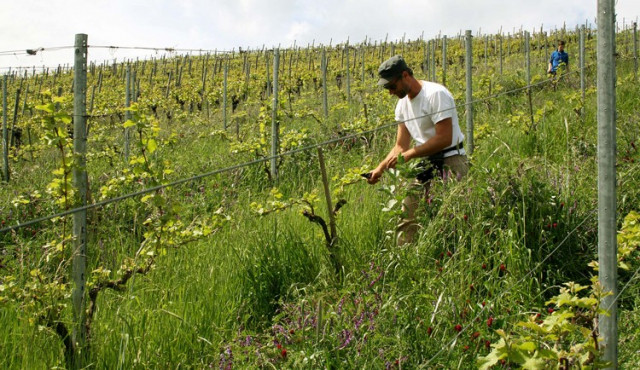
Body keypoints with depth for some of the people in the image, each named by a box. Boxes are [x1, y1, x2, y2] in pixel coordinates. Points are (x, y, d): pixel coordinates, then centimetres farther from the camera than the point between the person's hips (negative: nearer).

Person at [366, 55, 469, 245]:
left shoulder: (436, 94, -15)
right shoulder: (403, 104, 10)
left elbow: (444, 139, -21)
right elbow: (401, 147, 13)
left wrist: (408, 155, -19)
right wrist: (379, 169, -2)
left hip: (450, 162, -8)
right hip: (425, 163, 8)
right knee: (405, 217, 4)